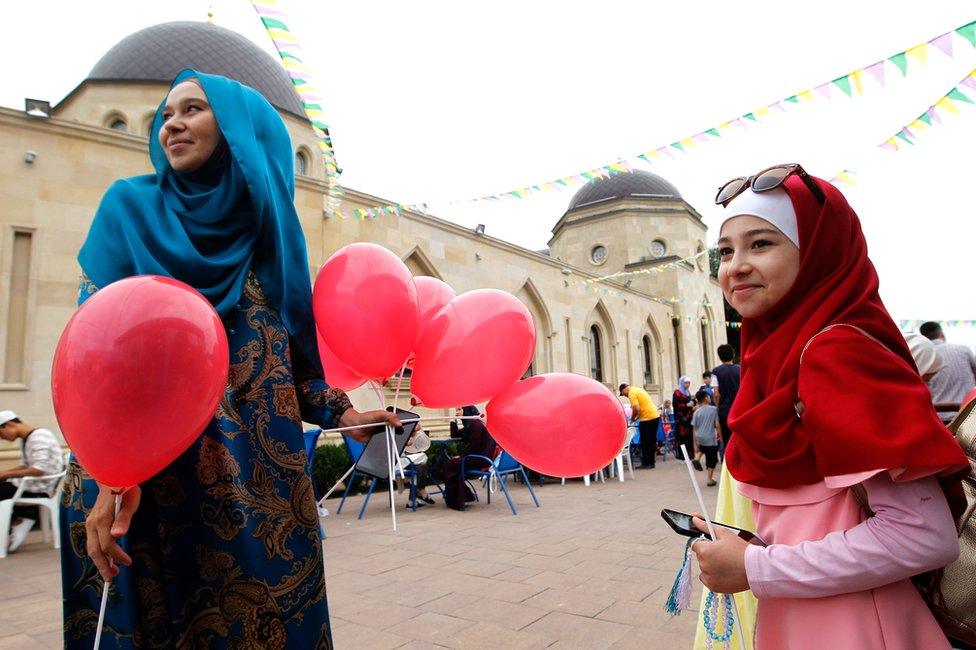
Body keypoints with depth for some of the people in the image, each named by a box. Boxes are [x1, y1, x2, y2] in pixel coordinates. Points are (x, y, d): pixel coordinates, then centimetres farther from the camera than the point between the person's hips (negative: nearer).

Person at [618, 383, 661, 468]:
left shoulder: (632, 393, -12)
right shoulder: (637, 389, 18)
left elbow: (636, 409, -21)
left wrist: (632, 419, -5)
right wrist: (636, 418, 18)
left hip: (648, 418, -10)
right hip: (655, 416, 10)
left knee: (645, 442, 0)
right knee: (651, 441, 14)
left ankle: (647, 463, 6)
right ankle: (650, 462, 21)